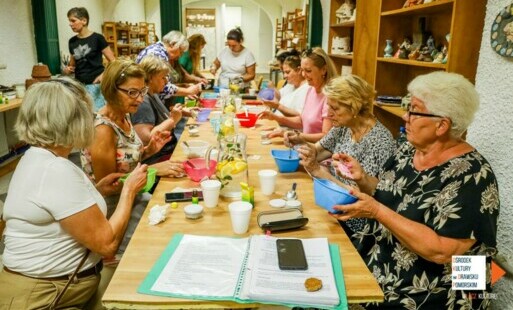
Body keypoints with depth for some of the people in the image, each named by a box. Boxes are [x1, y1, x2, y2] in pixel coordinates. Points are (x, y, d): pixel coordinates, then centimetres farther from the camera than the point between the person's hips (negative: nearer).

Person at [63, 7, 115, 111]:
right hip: (79, 85, 5)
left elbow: (113, 62, -5)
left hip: (95, 85, -5)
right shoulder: (72, 42, 10)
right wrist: (67, 70, 0)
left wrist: (103, 75, -20)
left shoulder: (97, 38, -5)